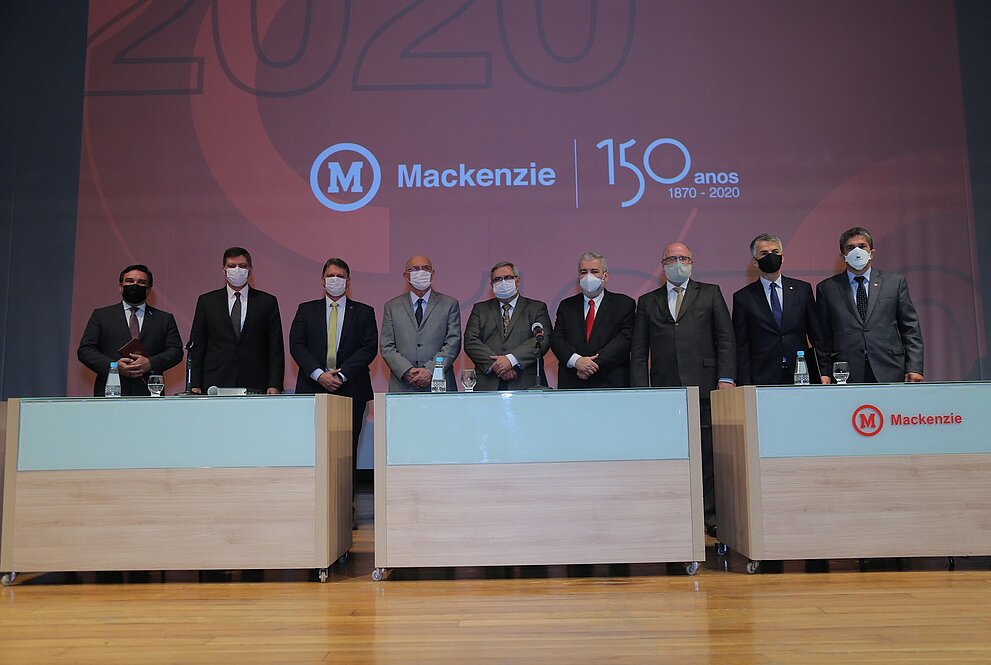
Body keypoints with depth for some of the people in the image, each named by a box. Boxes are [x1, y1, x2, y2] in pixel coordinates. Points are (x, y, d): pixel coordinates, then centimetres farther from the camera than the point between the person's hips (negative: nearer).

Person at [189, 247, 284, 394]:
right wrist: (195, 386, 1)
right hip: (216, 385, 0)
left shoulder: (267, 302, 7)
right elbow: (197, 346, 9)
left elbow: (276, 348, 5)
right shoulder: (207, 301, 10)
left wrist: (274, 386, -4)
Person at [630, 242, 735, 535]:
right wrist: (640, 390, 2)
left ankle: (712, 516, 8)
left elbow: (726, 339, 7)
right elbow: (638, 351, 12)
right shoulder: (647, 302, 16)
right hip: (665, 389, 1)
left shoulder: (710, 294, 14)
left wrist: (726, 378, -4)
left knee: (708, 454, -1)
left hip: (704, 388, -1)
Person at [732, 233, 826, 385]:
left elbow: (817, 337, 11)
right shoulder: (743, 298, 4)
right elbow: (741, 348, 2)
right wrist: (746, 385, -5)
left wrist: (824, 373, 3)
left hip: (801, 377, 2)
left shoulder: (803, 289, 10)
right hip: (763, 380, -2)